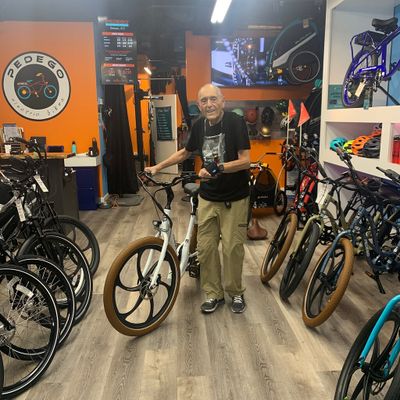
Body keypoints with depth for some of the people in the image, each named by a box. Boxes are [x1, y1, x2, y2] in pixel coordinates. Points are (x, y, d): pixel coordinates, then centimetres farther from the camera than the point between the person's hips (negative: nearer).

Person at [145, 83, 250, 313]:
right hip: (208, 198, 4)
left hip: (234, 198, -4)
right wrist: (158, 167, 17)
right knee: (205, 247, 5)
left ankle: (236, 292, 25)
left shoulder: (235, 122, -13)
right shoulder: (199, 125, 3)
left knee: (233, 247, 2)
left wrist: (217, 169, -31)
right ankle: (214, 293, 23)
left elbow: (245, 160, -19)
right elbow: (185, 152, 19)